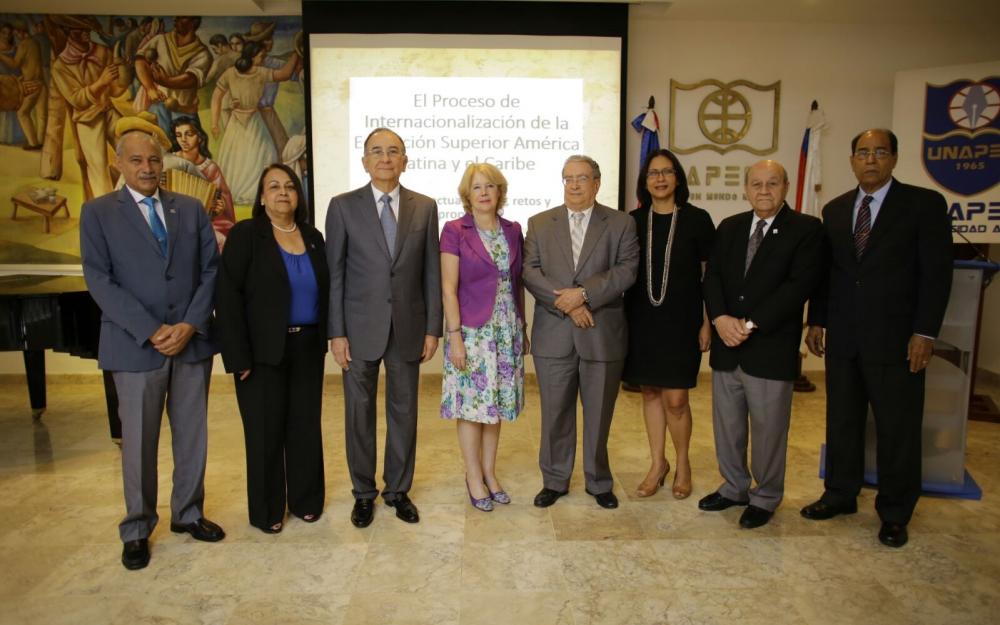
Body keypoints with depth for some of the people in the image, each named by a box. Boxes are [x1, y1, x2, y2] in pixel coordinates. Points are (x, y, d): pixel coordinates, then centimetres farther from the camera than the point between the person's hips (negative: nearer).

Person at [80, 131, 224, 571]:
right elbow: (100, 282, -6)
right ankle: (137, 530, 23)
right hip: (135, 345, -2)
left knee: (193, 435, 10)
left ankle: (187, 513, 28)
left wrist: (189, 325, -9)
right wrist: (152, 331, -14)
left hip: (193, 340, 3)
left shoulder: (191, 209, 9)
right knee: (138, 441, 6)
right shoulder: (97, 213, 2)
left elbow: (211, 270, 3)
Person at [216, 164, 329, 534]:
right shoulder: (245, 234, -6)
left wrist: (324, 339, 4)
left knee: (306, 426, 10)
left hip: (307, 348, 4)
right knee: (265, 430, 6)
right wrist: (239, 356, -16)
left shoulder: (313, 237, 9)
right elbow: (227, 295, -11)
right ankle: (267, 510, 21)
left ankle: (305, 500, 27)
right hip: (263, 351, -4)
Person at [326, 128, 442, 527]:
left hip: (408, 329, 1)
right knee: (359, 413, 9)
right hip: (360, 329, -1)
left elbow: (431, 272, 4)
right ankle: (363, 493, 28)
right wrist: (336, 332, -6)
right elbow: (334, 273, -2)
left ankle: (398, 490, 29)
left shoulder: (425, 207, 4)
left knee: (404, 412, 11)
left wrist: (432, 328, 0)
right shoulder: (343, 206, -1)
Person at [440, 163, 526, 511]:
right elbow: (448, 289, -9)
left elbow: (518, 284, 12)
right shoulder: (454, 231, -6)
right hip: (471, 331, -4)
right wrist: (454, 336, -14)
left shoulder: (513, 231, 8)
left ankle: (489, 472, 26)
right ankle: (474, 476, 20)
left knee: (497, 404, 11)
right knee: (471, 405, 3)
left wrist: (522, 329, 11)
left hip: (506, 332, 4)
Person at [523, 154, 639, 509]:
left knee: (599, 414, 10)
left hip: (603, 334, -1)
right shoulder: (539, 224, 8)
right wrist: (566, 303, -14)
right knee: (555, 413, 10)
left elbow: (627, 269, -7)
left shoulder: (621, 224, 5)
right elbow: (530, 272, -2)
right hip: (553, 335, 1)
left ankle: (599, 482, 28)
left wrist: (583, 293, -18)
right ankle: (555, 481, 26)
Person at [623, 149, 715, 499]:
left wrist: (708, 322, -5)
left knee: (675, 399, -3)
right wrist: (621, 319, 2)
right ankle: (657, 464, 26)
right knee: (650, 392, 10)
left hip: (681, 321, -3)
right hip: (641, 321, 3)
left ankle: (683, 465, 23)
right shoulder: (633, 221, 4)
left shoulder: (696, 220, -2)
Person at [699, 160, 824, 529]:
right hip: (726, 346, 5)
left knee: (768, 430, 8)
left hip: (771, 349, -5)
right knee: (726, 426, 15)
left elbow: (798, 286, -14)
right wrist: (720, 318, -13)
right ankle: (734, 487, 34)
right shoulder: (729, 227, 11)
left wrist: (750, 324, -18)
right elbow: (712, 276, 5)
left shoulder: (806, 229, -4)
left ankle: (765, 498, 27)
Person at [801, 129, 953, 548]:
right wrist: (816, 321, 7)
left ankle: (894, 513, 21)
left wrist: (925, 332, -12)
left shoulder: (924, 204, -3)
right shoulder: (834, 210, 10)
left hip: (896, 339, -4)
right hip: (843, 338, 4)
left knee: (898, 429, 6)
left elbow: (936, 272, -7)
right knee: (841, 421, 13)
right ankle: (840, 495, 29)